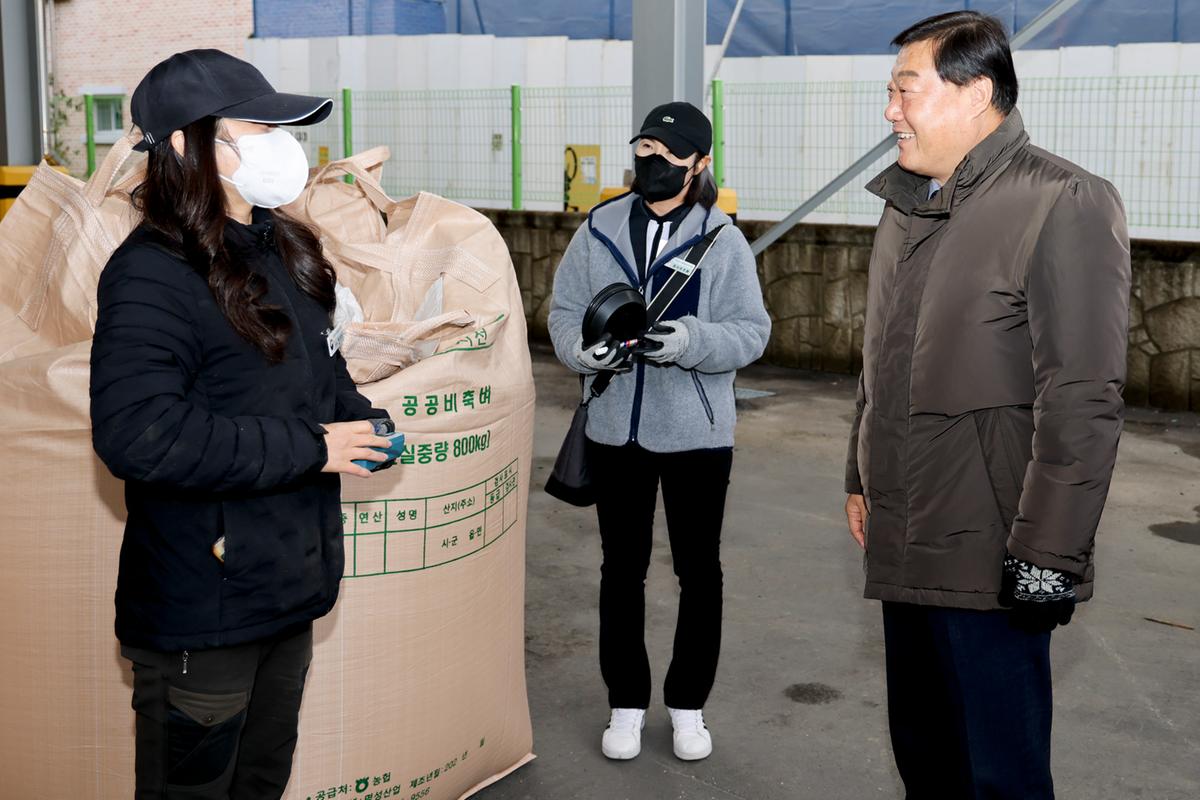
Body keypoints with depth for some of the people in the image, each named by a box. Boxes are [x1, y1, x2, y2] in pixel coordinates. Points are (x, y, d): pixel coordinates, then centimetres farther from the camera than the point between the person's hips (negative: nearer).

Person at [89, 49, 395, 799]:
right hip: (201, 615, -8)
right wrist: (308, 450, -24)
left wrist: (365, 424, 0)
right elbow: (137, 433, -31)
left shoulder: (281, 249, 10)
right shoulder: (154, 273, -19)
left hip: (289, 593, 9)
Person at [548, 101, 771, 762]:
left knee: (699, 569, 10)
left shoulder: (723, 239, -7)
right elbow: (564, 310, 3)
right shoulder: (600, 229, 1)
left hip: (697, 433, -2)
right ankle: (626, 703, 28)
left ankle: (688, 705, 28)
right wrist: (584, 348, -18)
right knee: (622, 567, 12)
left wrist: (693, 341, -27)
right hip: (615, 429, 2)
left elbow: (751, 332, -9)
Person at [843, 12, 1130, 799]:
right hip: (906, 546, 8)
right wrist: (864, 479, 21)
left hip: (987, 557, -8)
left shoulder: (1063, 203, -13)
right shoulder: (908, 204, 13)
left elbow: (1082, 401, -19)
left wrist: (1048, 554, -21)